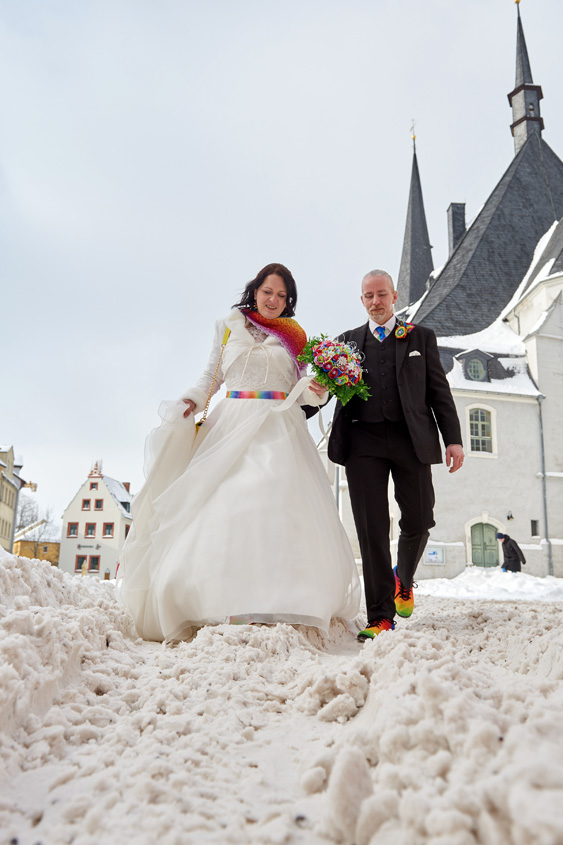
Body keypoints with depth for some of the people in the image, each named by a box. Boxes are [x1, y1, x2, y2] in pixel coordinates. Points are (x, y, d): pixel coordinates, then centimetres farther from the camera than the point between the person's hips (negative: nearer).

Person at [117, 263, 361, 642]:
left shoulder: (294, 337, 17)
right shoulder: (230, 327, 16)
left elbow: (298, 390, 15)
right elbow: (212, 376, 14)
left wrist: (312, 390, -7)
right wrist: (192, 401, -4)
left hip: (280, 429, 0)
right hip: (233, 423, 0)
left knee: (279, 502, -14)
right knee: (223, 502, -12)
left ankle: (278, 609, -17)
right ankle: (225, 611, -12)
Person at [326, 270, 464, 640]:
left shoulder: (421, 337, 15)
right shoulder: (348, 341, 17)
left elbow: (439, 390, 10)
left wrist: (453, 439, 1)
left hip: (411, 439, 0)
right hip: (364, 441, 0)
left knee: (419, 521, 2)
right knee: (372, 528, -4)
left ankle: (404, 579, 34)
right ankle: (381, 617, 3)